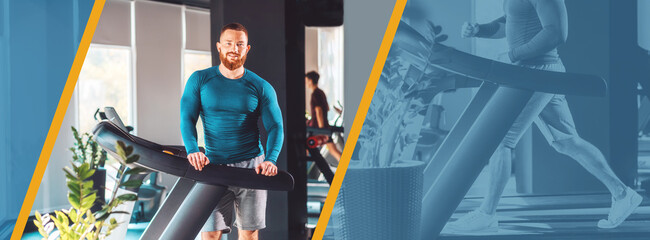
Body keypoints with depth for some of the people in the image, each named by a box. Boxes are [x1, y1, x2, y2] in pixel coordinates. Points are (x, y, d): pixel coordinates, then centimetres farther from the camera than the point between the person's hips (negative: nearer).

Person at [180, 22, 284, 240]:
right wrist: (192, 150, -22)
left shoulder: (261, 88, 4)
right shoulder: (199, 80, 4)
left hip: (251, 165, 1)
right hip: (214, 166, 0)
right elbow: (187, 118, -3)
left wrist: (270, 159, -20)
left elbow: (275, 127, -1)